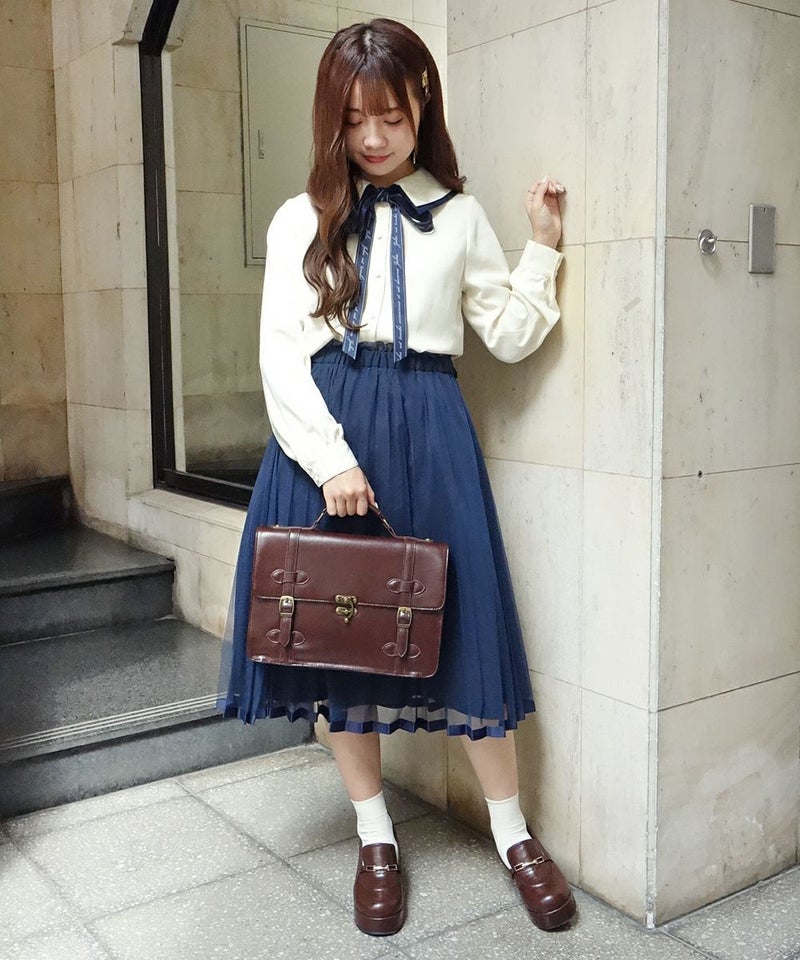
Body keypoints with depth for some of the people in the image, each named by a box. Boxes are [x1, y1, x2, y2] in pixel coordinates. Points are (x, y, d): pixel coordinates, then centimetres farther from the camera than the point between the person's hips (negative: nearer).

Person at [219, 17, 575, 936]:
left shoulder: (459, 216, 9)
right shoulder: (300, 220, 6)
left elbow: (510, 337, 8)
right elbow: (282, 352, -2)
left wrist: (543, 244, -2)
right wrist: (332, 458, -13)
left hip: (428, 429, 0)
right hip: (326, 428, 1)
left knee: (461, 620, 1)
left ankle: (513, 833, 20)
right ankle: (375, 837, 23)